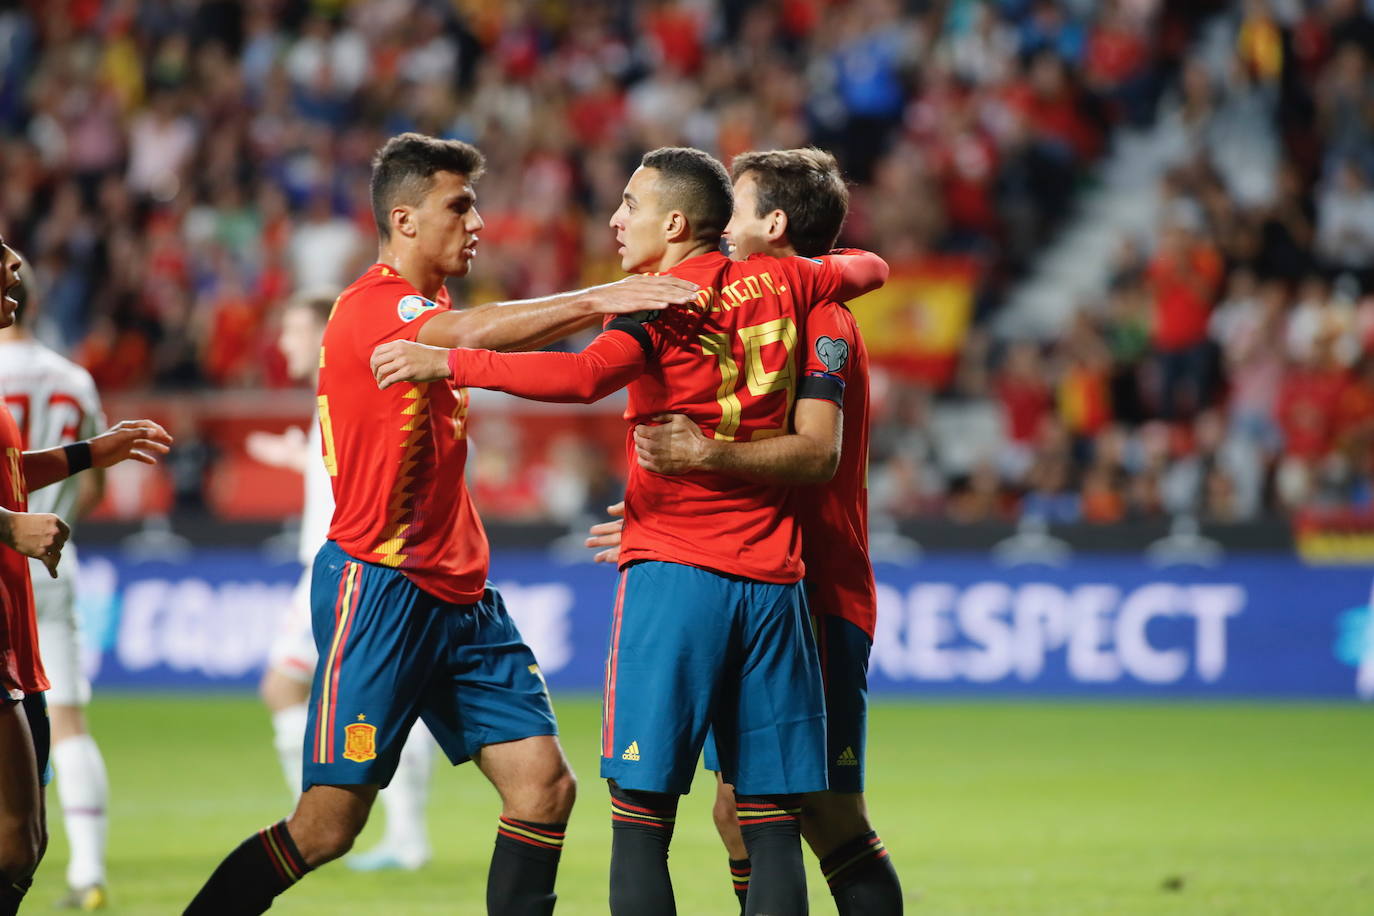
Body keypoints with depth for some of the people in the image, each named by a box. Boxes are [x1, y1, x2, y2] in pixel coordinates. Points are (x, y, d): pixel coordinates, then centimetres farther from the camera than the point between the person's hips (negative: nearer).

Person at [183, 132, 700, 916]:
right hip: (378, 587, -9)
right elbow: (468, 335, -32)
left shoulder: (430, 308, 16)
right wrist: (597, 301, -35)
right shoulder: (371, 306, -14)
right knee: (327, 828, -7)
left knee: (545, 786, -3)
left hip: (459, 593, 9)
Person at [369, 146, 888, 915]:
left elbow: (583, 376, -25)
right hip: (771, 577, 5)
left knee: (642, 819, -4)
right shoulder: (782, 284, 11)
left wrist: (446, 362, -25)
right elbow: (870, 269, 31)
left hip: (675, 570, -5)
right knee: (771, 827, 4)